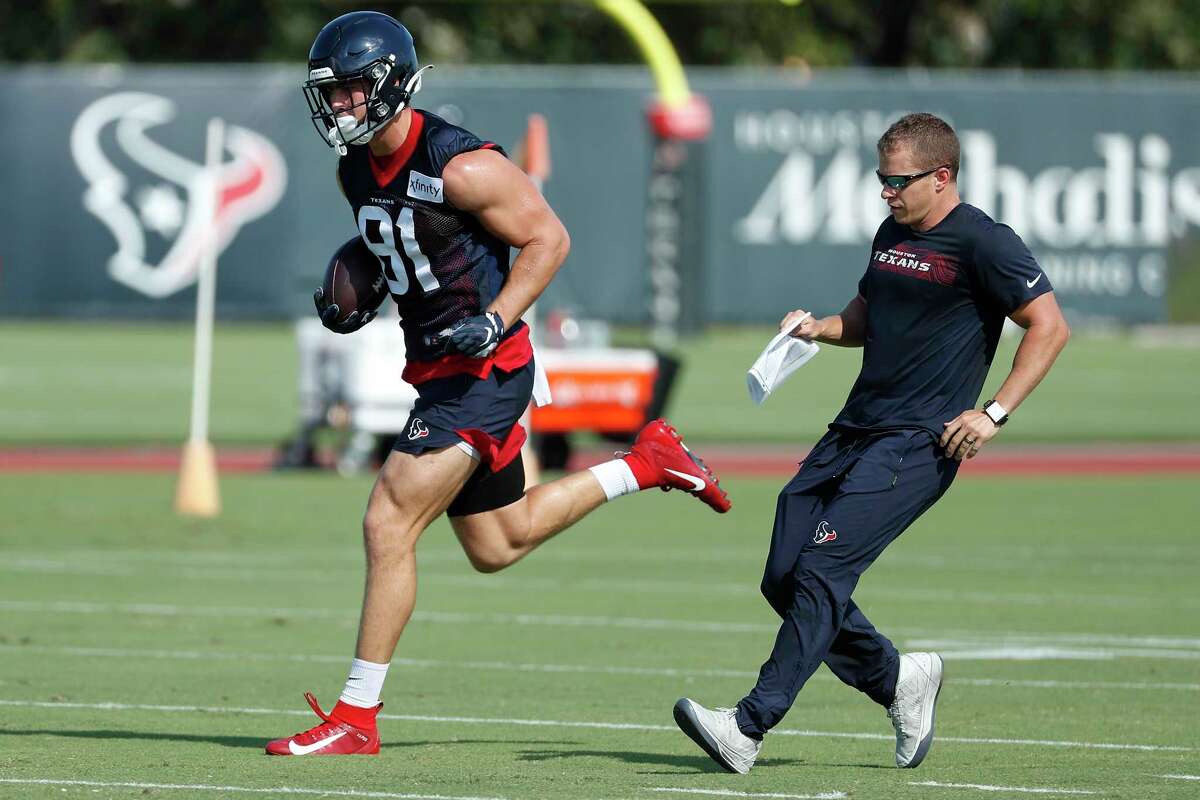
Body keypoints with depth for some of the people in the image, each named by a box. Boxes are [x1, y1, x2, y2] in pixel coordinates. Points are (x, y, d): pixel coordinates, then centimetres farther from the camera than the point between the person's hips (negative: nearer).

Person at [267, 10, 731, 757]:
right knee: (496, 545, 19)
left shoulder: (460, 167, -20)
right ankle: (648, 463, 34)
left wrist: (495, 321, -23)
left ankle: (356, 718, -8)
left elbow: (548, 239, -13)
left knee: (389, 524, -14)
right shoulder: (357, 170, 5)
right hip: (440, 374, 10)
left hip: (484, 371, -10)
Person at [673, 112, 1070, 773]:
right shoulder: (892, 234, 17)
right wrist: (819, 327, 8)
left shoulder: (984, 243, -7)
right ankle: (899, 681, 19)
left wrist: (994, 412, -16)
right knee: (783, 579, 2)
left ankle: (748, 729, -22)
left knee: (821, 571, -19)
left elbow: (1049, 327, -9)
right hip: (853, 434, 9)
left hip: (919, 444, -9)